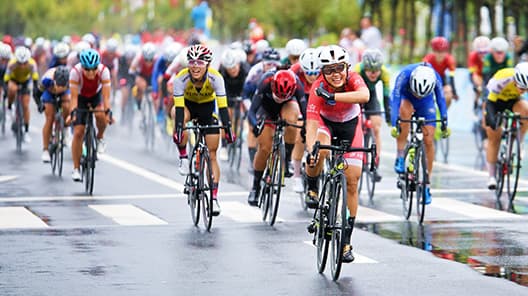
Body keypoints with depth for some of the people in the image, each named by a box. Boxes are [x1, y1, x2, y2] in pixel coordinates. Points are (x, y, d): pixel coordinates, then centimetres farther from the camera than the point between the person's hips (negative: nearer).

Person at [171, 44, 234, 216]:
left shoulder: (215, 78, -31)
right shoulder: (181, 78, -31)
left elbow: (222, 106, -32)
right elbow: (179, 107, -35)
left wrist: (228, 128, -42)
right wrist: (178, 129, -47)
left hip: (208, 107, 0)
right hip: (188, 104, 0)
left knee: (212, 155, -4)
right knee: (178, 114, -38)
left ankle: (214, 198, 1)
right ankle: (183, 157, -18)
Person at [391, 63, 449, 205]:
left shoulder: (435, 78, -32)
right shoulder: (405, 75, -37)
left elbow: (441, 100, -23)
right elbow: (395, 98, -38)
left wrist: (444, 124, -29)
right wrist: (394, 124, -46)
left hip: (426, 103, 2)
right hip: (406, 98, -1)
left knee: (428, 141, -10)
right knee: (405, 111, -38)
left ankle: (426, 185, 1)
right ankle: (400, 157, -29)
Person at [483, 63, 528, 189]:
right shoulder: (502, 79, -36)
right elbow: (490, 102, -33)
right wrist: (491, 118, -47)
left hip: (513, 102, 3)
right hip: (496, 102, -3)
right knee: (494, 139, -5)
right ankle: (492, 176, 5)